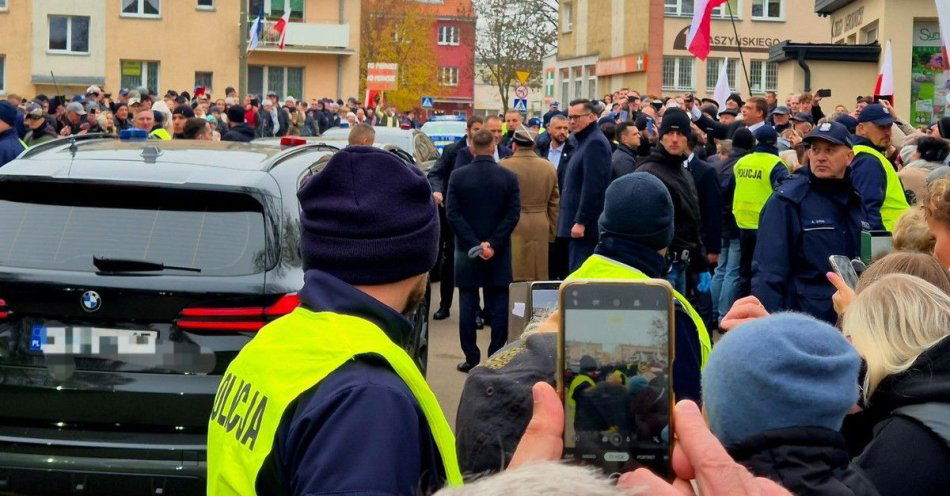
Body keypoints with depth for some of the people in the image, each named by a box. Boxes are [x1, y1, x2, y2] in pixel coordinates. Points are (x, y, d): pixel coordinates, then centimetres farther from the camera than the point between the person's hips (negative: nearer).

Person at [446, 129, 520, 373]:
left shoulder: (458, 176, -5)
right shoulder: (509, 177, -4)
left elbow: (452, 213, -9)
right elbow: (513, 215, -7)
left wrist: (474, 243, -11)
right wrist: (493, 244, -9)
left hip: (467, 252, 0)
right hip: (499, 253, 0)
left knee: (468, 304, 6)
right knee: (498, 305, 6)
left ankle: (471, 358, 6)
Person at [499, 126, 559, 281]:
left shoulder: (504, 166, -8)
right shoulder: (549, 167, 7)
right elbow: (554, 203, 11)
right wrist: (551, 233, 18)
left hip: (512, 228, -4)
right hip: (541, 231, 4)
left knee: (513, 278, -1)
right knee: (539, 276, 9)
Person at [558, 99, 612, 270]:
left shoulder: (595, 143, -13)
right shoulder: (585, 141, 19)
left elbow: (593, 187, -21)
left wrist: (581, 221, -22)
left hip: (585, 225, -10)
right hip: (577, 222, 10)